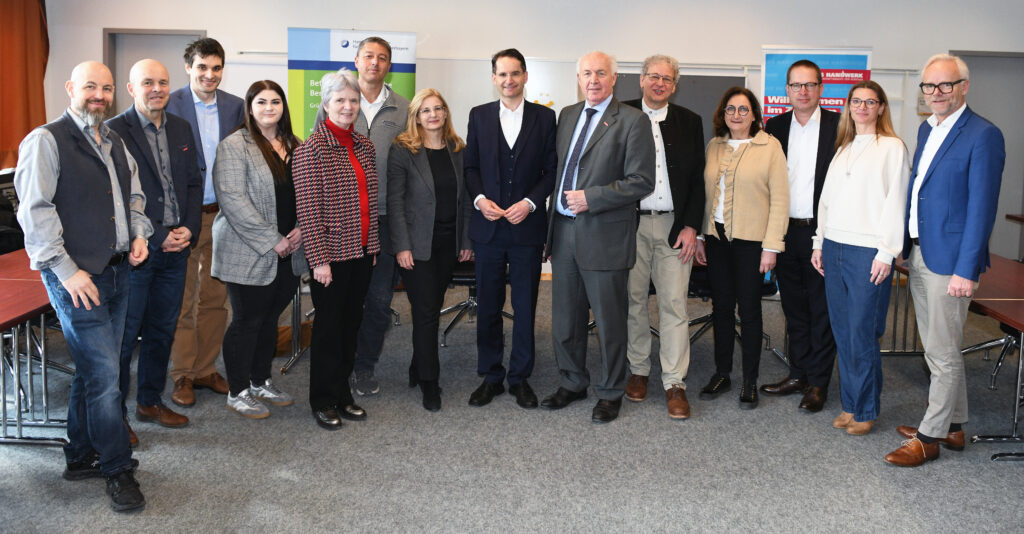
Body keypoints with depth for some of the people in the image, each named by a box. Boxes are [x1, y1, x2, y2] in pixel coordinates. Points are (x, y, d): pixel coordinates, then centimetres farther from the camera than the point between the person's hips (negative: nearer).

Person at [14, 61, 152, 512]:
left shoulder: (114, 142, 16)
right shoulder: (46, 141, -8)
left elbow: (134, 194, 27)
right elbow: (35, 211, -13)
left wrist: (139, 234, 8)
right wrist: (67, 271, -17)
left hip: (117, 270, 7)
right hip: (77, 276, -7)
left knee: (94, 371, 15)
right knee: (104, 374, -6)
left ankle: (81, 457, 29)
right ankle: (117, 469, 8)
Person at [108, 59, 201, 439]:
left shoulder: (181, 129, 11)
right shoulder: (115, 131, -10)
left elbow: (193, 182, 13)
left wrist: (189, 229, -1)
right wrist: (156, 237, -14)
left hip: (175, 248, 6)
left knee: (162, 331, 15)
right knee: (124, 335, 2)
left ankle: (150, 401, 30)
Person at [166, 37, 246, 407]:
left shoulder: (235, 106, 6)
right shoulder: (170, 105, -6)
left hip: (222, 215, 4)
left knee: (215, 297, 11)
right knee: (182, 299, 5)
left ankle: (205, 370, 24)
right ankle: (182, 375, 16)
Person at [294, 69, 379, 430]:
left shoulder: (364, 146, 9)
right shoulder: (312, 150, -11)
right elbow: (308, 209, -14)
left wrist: (373, 245, 12)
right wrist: (319, 259, -16)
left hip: (361, 252, 6)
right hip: (331, 254, -6)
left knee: (351, 323, 14)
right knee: (328, 327, 4)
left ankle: (343, 393, 28)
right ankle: (323, 400, 19)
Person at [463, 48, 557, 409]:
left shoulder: (545, 118, 3)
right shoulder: (479, 116, 7)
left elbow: (552, 169, 2)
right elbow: (471, 166, 8)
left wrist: (530, 202, -12)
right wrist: (480, 199, -9)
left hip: (527, 225, -1)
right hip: (488, 227, 1)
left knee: (525, 307, 6)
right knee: (488, 306, 8)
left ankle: (520, 377, 18)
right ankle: (491, 377, 20)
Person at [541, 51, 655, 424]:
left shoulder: (633, 121, -7)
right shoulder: (567, 115, 13)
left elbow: (642, 181, -12)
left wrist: (591, 198, -17)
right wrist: (555, 213, 9)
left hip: (604, 235, -6)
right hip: (563, 229, 6)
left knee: (609, 319, 5)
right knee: (565, 316, 14)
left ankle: (611, 393, 21)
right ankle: (572, 383, 31)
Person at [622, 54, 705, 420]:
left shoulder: (689, 122, 8)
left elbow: (698, 179, 7)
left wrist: (691, 226, -2)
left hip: (674, 226, 0)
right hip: (630, 225, 0)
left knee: (674, 304, -1)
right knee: (634, 300, 8)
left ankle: (675, 383, 5)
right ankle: (638, 370, 23)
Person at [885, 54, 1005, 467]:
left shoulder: (983, 136, -13)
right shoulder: (927, 130, 13)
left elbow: (981, 208, -17)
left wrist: (966, 270, -19)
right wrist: (907, 247, 15)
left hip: (948, 260, -8)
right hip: (918, 254, 8)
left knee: (943, 352, 2)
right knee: (937, 348, 17)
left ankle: (929, 437, 13)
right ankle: (952, 426, 31)